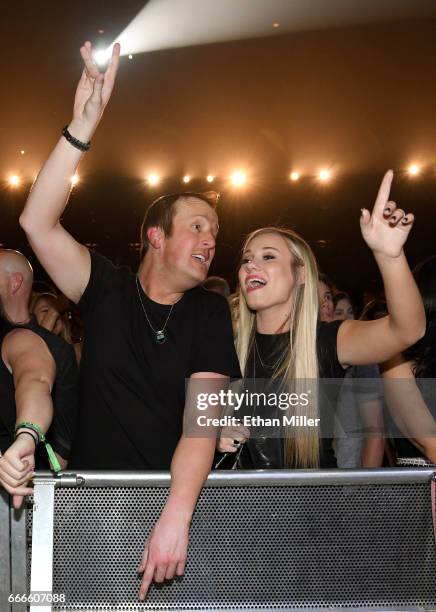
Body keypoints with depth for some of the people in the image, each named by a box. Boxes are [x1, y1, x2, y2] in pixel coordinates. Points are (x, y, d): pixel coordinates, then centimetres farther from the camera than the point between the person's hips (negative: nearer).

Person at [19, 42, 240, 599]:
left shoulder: (209, 312, 0)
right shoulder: (107, 290, 1)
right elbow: (37, 223, -13)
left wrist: (176, 514, -25)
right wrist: (81, 128, -23)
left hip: (174, 497, 0)